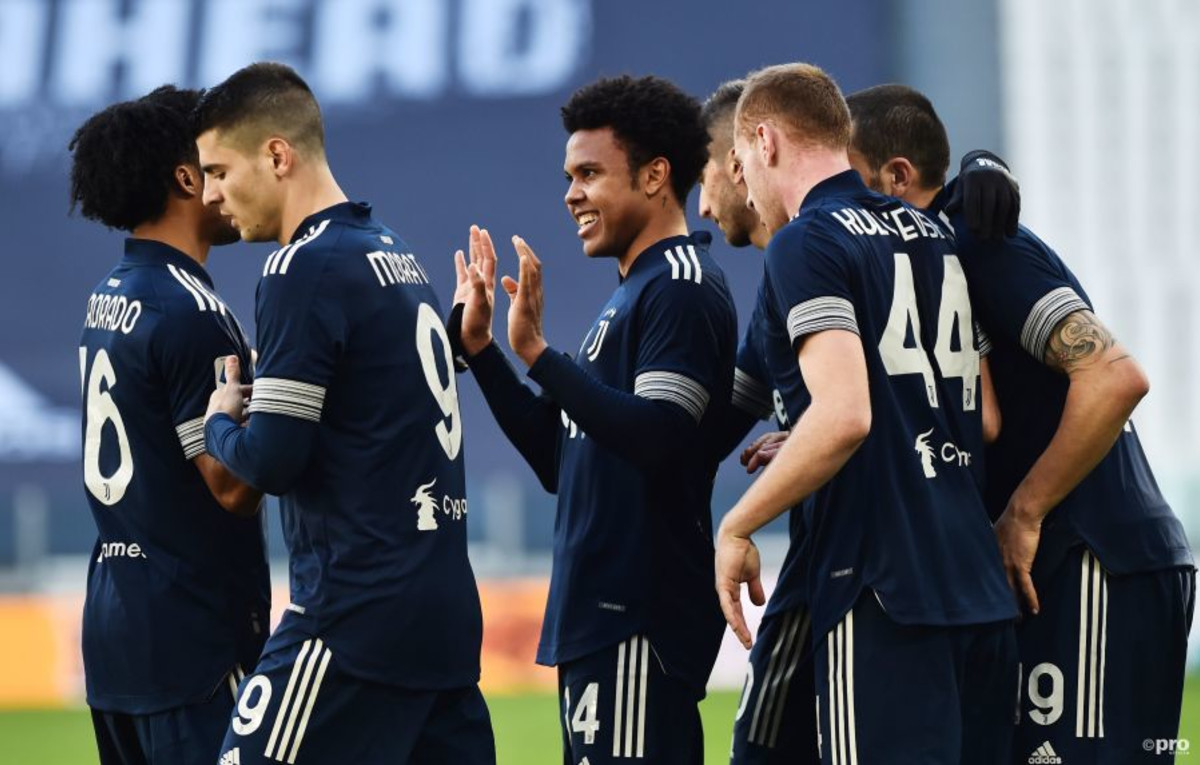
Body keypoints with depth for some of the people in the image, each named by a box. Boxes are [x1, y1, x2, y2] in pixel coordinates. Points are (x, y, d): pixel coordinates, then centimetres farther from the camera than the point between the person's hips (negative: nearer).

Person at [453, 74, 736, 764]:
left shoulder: (683, 288, -10)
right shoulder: (633, 293, 22)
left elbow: (655, 440, -23)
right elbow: (559, 460, 21)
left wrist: (537, 353, -24)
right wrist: (480, 347, 17)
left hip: (639, 624, -10)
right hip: (598, 618, 10)